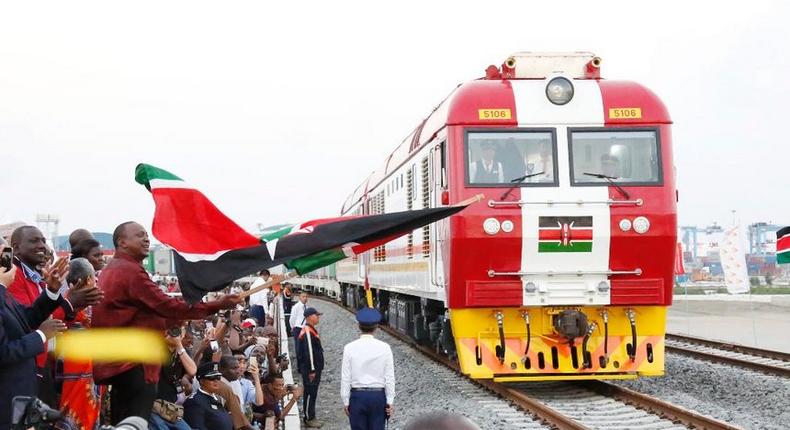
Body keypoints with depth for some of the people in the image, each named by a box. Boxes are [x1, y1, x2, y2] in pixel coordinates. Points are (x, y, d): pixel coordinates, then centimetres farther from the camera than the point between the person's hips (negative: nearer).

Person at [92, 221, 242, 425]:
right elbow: (166, 306, -19)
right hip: (133, 363, -11)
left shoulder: (112, 270, 20)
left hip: (119, 361, 11)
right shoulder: (130, 271, -14)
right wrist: (217, 305, -17)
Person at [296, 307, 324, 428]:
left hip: (314, 369, 10)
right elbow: (309, 352, -23)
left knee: (312, 393, 15)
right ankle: (309, 419, 3)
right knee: (310, 393, -3)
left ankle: (311, 417, 22)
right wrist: (312, 370, -22)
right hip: (310, 370, -10)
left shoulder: (310, 330, 14)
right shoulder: (308, 332, -20)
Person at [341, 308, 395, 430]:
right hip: (378, 396, 1)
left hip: (357, 396, 0)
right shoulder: (384, 348, -6)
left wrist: (346, 402, 4)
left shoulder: (350, 348, -7)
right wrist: (389, 401, 4)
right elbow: (390, 377, -4)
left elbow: (345, 378, -5)